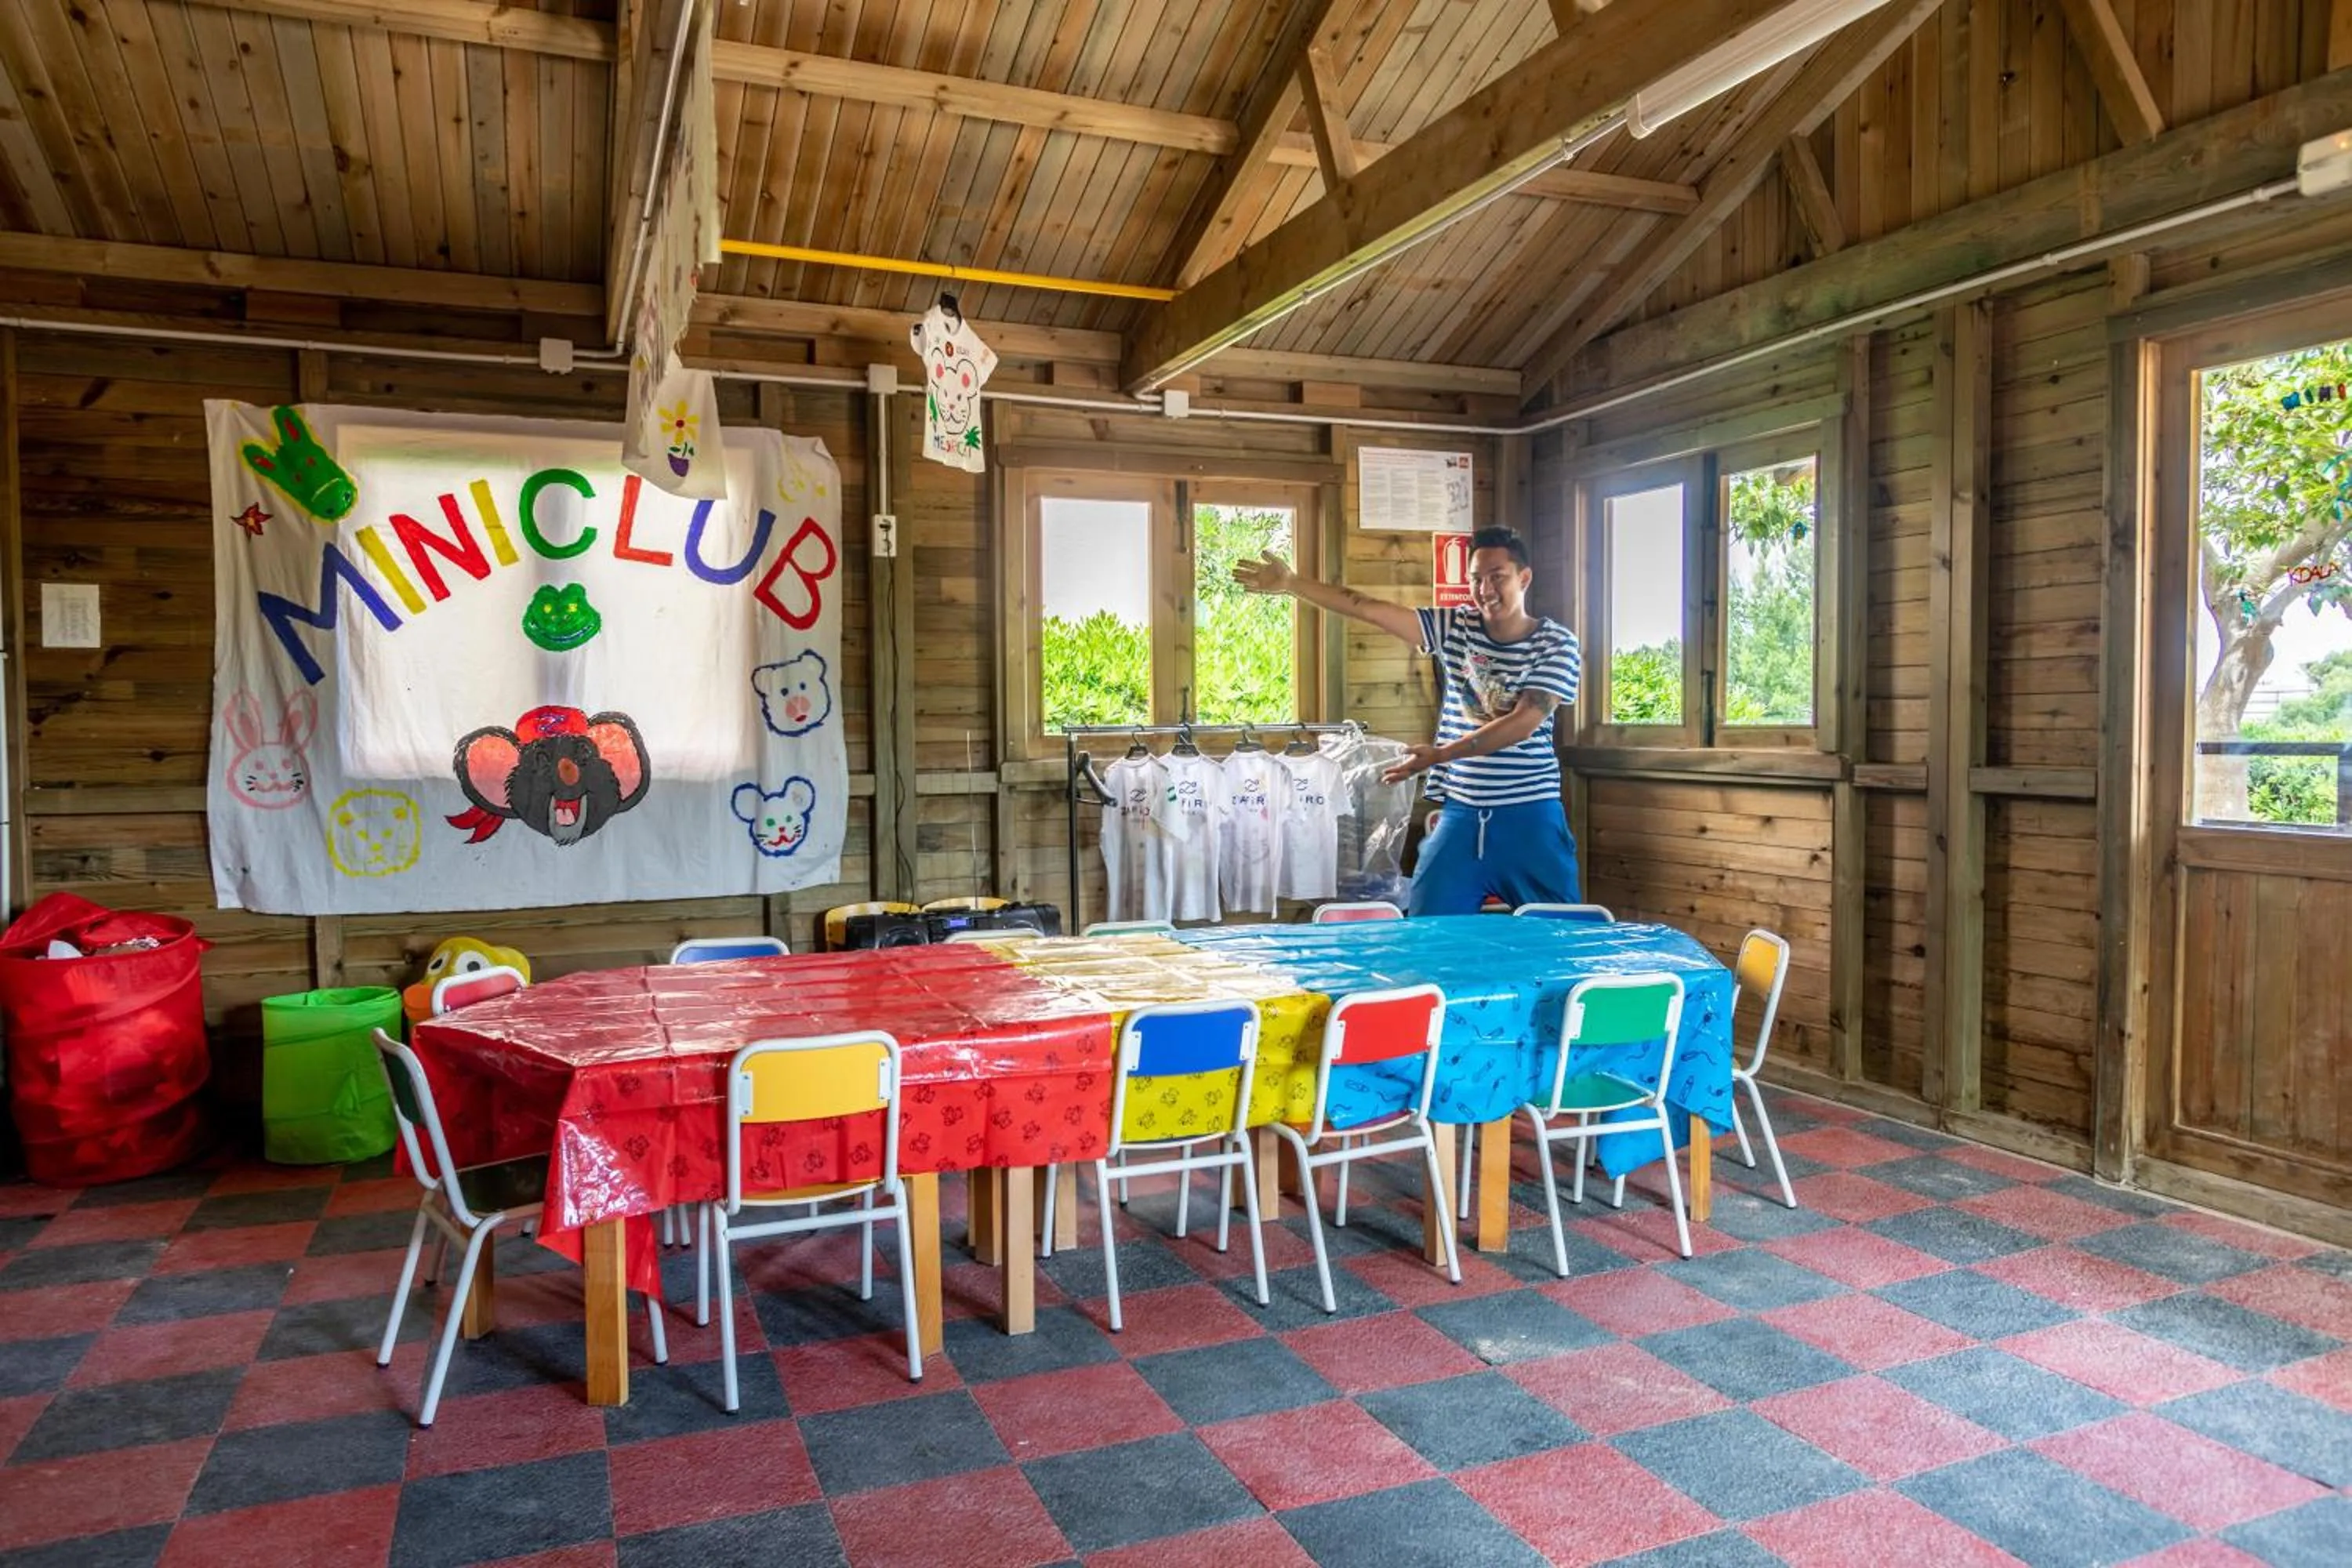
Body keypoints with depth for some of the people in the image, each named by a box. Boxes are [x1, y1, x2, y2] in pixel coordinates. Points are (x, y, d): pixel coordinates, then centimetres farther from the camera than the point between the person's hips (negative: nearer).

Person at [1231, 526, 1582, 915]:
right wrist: (1291, 583, -6)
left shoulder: (1557, 644, -5)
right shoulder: (1455, 628, 4)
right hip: (1462, 812, 3)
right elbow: (1369, 609, -1)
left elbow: (1523, 723, -15)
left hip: (1529, 816, -3)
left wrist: (1440, 755, -21)